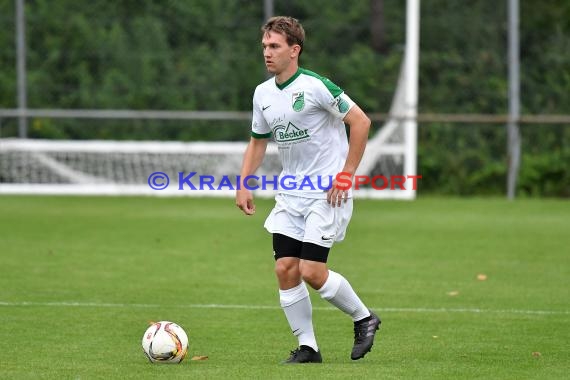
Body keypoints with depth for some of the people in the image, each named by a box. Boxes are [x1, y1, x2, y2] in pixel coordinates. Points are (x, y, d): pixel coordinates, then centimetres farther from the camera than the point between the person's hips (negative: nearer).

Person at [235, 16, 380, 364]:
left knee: (312, 271, -12)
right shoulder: (263, 93, 7)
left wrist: (346, 175, -15)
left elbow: (361, 122, -14)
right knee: (285, 269, -2)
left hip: (327, 194, -7)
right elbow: (258, 142, 20)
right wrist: (244, 185, 8)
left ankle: (364, 318, 12)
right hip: (290, 194, 7)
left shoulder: (315, 86, -15)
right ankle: (307, 347, 8)